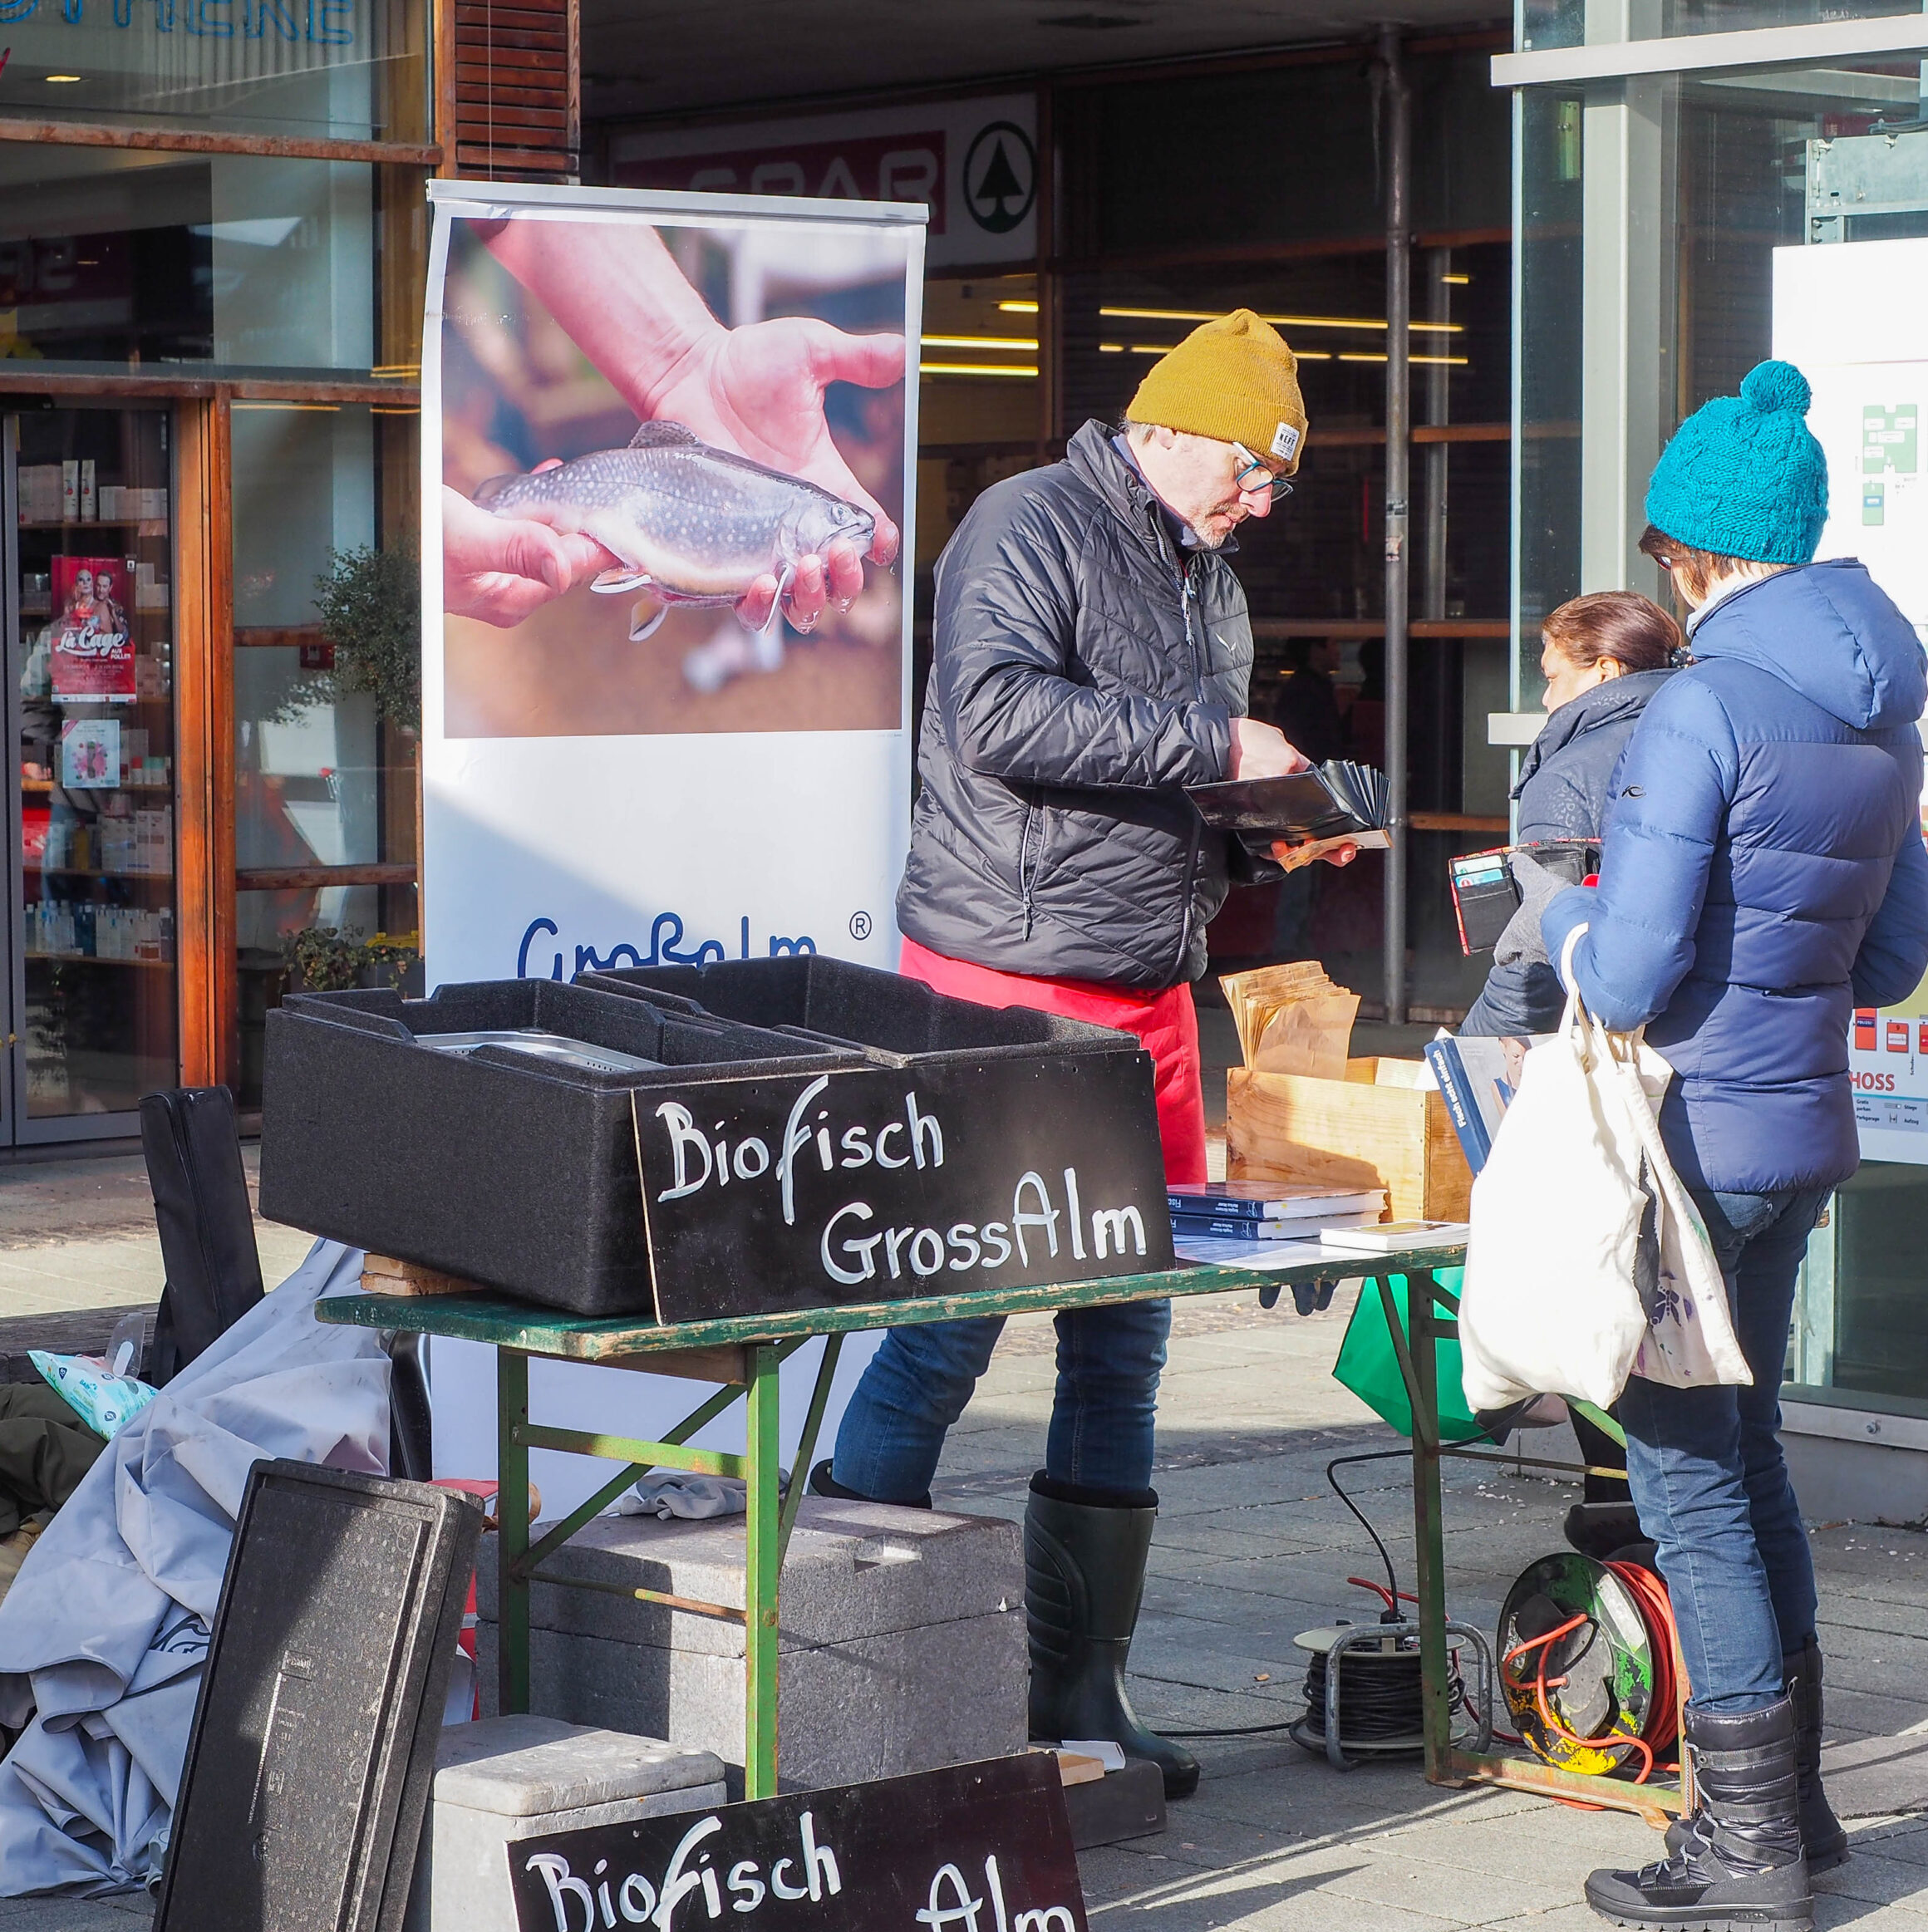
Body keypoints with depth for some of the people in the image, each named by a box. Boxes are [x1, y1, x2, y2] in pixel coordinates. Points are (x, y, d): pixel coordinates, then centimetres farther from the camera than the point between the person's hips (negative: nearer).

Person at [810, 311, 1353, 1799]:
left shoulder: (1211, 582, 20)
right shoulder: (1031, 530, -8)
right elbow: (997, 714, -23)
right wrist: (1211, 748, -20)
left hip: (1151, 995, 9)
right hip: (1006, 979, -9)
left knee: (1126, 1338, 9)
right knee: (948, 1327, -7)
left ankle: (1080, 1689, 17)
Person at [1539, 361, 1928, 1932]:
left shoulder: (1705, 703, -18)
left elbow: (1629, 978, -19)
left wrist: (1566, 915, 1)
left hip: (1694, 1138, -8)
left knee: (1685, 1469, 0)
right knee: (1746, 1448, 19)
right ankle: (1790, 1803, 27)